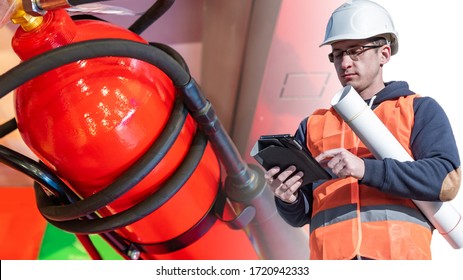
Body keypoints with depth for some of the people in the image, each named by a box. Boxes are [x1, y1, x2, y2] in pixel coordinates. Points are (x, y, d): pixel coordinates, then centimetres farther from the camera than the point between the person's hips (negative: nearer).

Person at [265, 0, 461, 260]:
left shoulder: (420, 110, 14)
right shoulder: (313, 125, 18)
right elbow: (301, 215, 18)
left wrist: (366, 169, -14)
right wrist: (289, 200, -5)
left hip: (399, 254, -1)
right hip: (330, 256, 2)